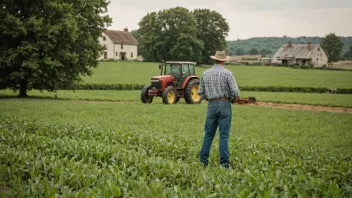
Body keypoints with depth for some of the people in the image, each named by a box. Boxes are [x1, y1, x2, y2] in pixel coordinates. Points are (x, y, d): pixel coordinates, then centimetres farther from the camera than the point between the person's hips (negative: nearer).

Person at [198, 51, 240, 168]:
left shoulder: (206, 73, 6)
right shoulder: (227, 73, -7)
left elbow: (201, 92, 8)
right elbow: (235, 92, -12)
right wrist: (232, 96, 9)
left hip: (211, 105, 3)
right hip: (224, 104, -3)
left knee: (208, 134, 11)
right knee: (224, 135, -1)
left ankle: (203, 161, 12)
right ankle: (224, 163, 0)